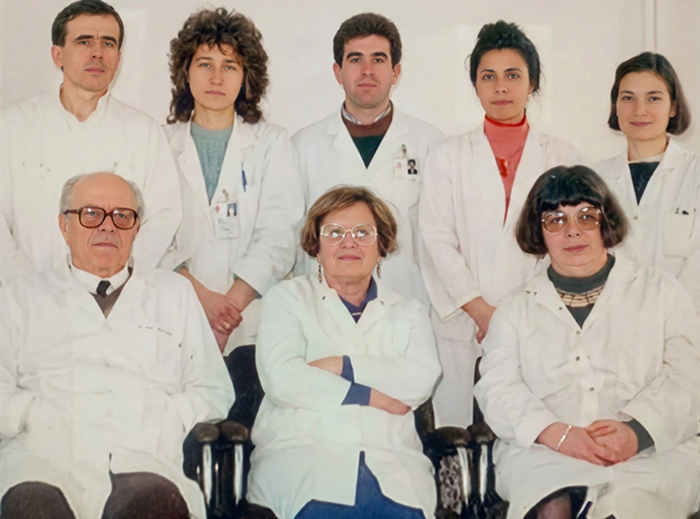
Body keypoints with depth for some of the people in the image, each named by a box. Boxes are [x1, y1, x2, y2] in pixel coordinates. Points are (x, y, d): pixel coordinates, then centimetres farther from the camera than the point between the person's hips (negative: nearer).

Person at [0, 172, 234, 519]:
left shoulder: (174, 293, 27)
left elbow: (213, 390, 19)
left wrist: (164, 422, 1)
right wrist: (40, 416, -5)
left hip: (146, 459, 1)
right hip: (44, 456, 0)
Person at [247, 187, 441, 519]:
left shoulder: (408, 313, 21)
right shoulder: (287, 298, 16)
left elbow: (422, 379, 0)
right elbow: (281, 379, -2)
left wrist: (342, 365, -6)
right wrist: (373, 397, -1)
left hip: (392, 462, 2)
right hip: (303, 452, -1)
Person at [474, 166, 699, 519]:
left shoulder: (661, 293, 17)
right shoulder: (515, 309, 20)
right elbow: (497, 389, 6)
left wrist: (637, 431, -15)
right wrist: (557, 434, -14)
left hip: (652, 453, 0)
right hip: (542, 453, 0)